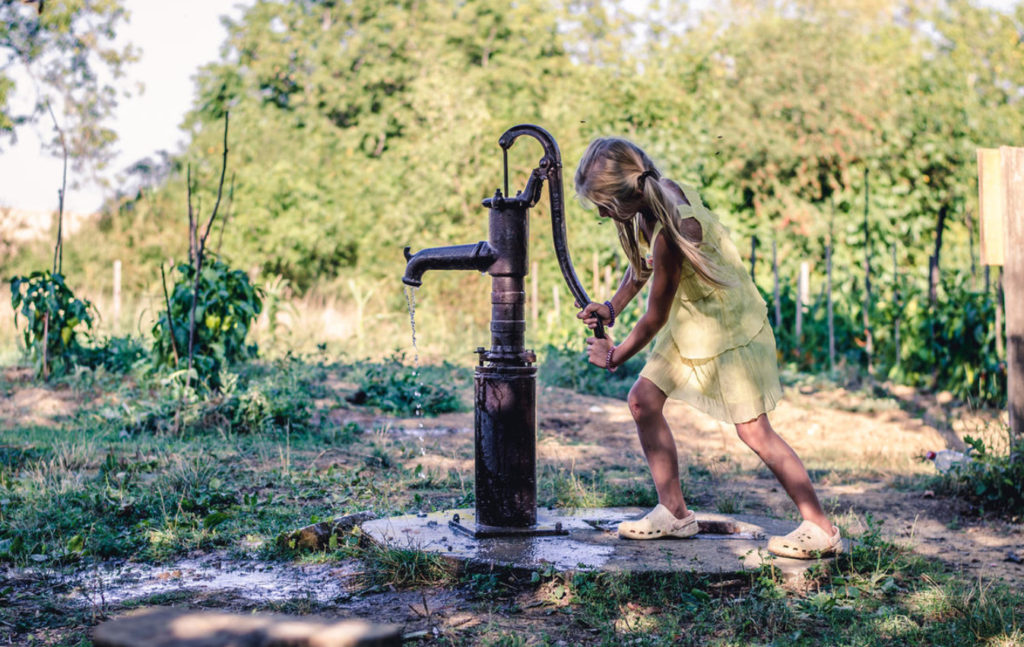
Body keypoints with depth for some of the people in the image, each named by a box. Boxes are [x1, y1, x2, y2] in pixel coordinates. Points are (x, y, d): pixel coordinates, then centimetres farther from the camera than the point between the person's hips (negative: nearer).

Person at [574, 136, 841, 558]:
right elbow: (641, 263, 14)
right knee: (643, 400, 5)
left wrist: (615, 356, -4)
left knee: (753, 430, -6)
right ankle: (674, 512, 15)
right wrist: (611, 307, 4)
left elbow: (655, 318, -20)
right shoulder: (658, 195, -6)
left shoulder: (670, 232, -32)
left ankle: (820, 529, 7)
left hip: (729, 327, -9)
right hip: (690, 325, 9)